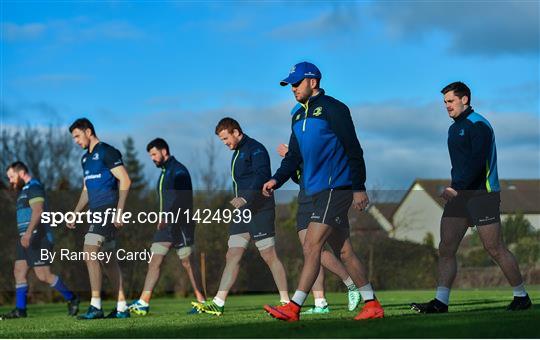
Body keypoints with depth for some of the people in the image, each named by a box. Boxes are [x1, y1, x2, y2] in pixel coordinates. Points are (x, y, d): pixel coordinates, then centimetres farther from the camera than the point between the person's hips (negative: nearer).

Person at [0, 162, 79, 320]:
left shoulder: (34, 187, -10)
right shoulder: (24, 190, 23)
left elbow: (38, 211, -23)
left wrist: (28, 233, -33)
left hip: (37, 238, -10)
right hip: (27, 240, 10)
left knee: (44, 275, -12)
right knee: (19, 271, 2)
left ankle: (71, 298, 1)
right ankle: (20, 310, 0)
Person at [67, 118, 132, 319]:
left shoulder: (107, 152, -8)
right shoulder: (85, 159, 20)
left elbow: (125, 180, -14)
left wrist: (119, 210, -20)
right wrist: (75, 214, 19)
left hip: (108, 210, -10)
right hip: (97, 212, 10)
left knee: (90, 253, -18)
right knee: (108, 259, 9)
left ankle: (95, 306, -18)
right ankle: (122, 307, 12)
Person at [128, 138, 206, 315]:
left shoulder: (179, 171, -10)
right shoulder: (164, 172, 19)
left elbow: (182, 199, -21)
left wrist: (167, 218, -28)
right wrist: (163, 220, 18)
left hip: (180, 225, -9)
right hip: (165, 225, 9)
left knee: (188, 263, -4)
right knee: (154, 261, 0)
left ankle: (202, 301, 5)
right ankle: (143, 303, -4)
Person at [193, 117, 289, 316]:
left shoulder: (256, 149, -9)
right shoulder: (237, 154, 21)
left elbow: (261, 177, -23)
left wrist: (245, 198, -32)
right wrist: (239, 203, 17)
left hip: (260, 211, -9)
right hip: (242, 212, 9)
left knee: (269, 256, -5)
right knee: (232, 256, 1)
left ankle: (286, 301, 2)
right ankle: (218, 304, -3)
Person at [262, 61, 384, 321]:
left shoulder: (332, 109, -8)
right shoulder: (298, 115, 17)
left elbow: (353, 150, -10)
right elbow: (294, 156, 21)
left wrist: (359, 188, -13)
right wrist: (277, 179, 4)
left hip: (335, 189, -9)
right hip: (319, 192, 9)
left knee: (311, 247, -12)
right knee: (343, 251, 9)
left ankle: (294, 308, -13)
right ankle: (372, 305, 15)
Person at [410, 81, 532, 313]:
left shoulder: (478, 125, -10)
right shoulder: (454, 128, 18)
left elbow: (477, 162, -21)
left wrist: (456, 188, -24)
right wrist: (454, 188, 13)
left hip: (482, 195, -9)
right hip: (460, 194, 9)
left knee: (495, 249, -4)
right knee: (446, 248, -2)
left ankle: (521, 297, 10)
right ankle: (440, 301, -4)